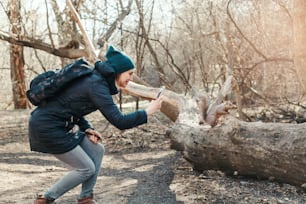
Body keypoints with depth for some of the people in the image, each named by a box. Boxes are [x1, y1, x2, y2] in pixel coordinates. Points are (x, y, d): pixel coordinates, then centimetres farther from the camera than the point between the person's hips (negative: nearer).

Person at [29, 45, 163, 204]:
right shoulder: (97, 85, -19)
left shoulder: (94, 79, 9)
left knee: (97, 150, 9)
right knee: (87, 168, 0)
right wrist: (147, 112, -10)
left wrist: (87, 129, 5)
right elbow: (119, 122, -22)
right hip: (46, 127, -9)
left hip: (60, 125, 9)